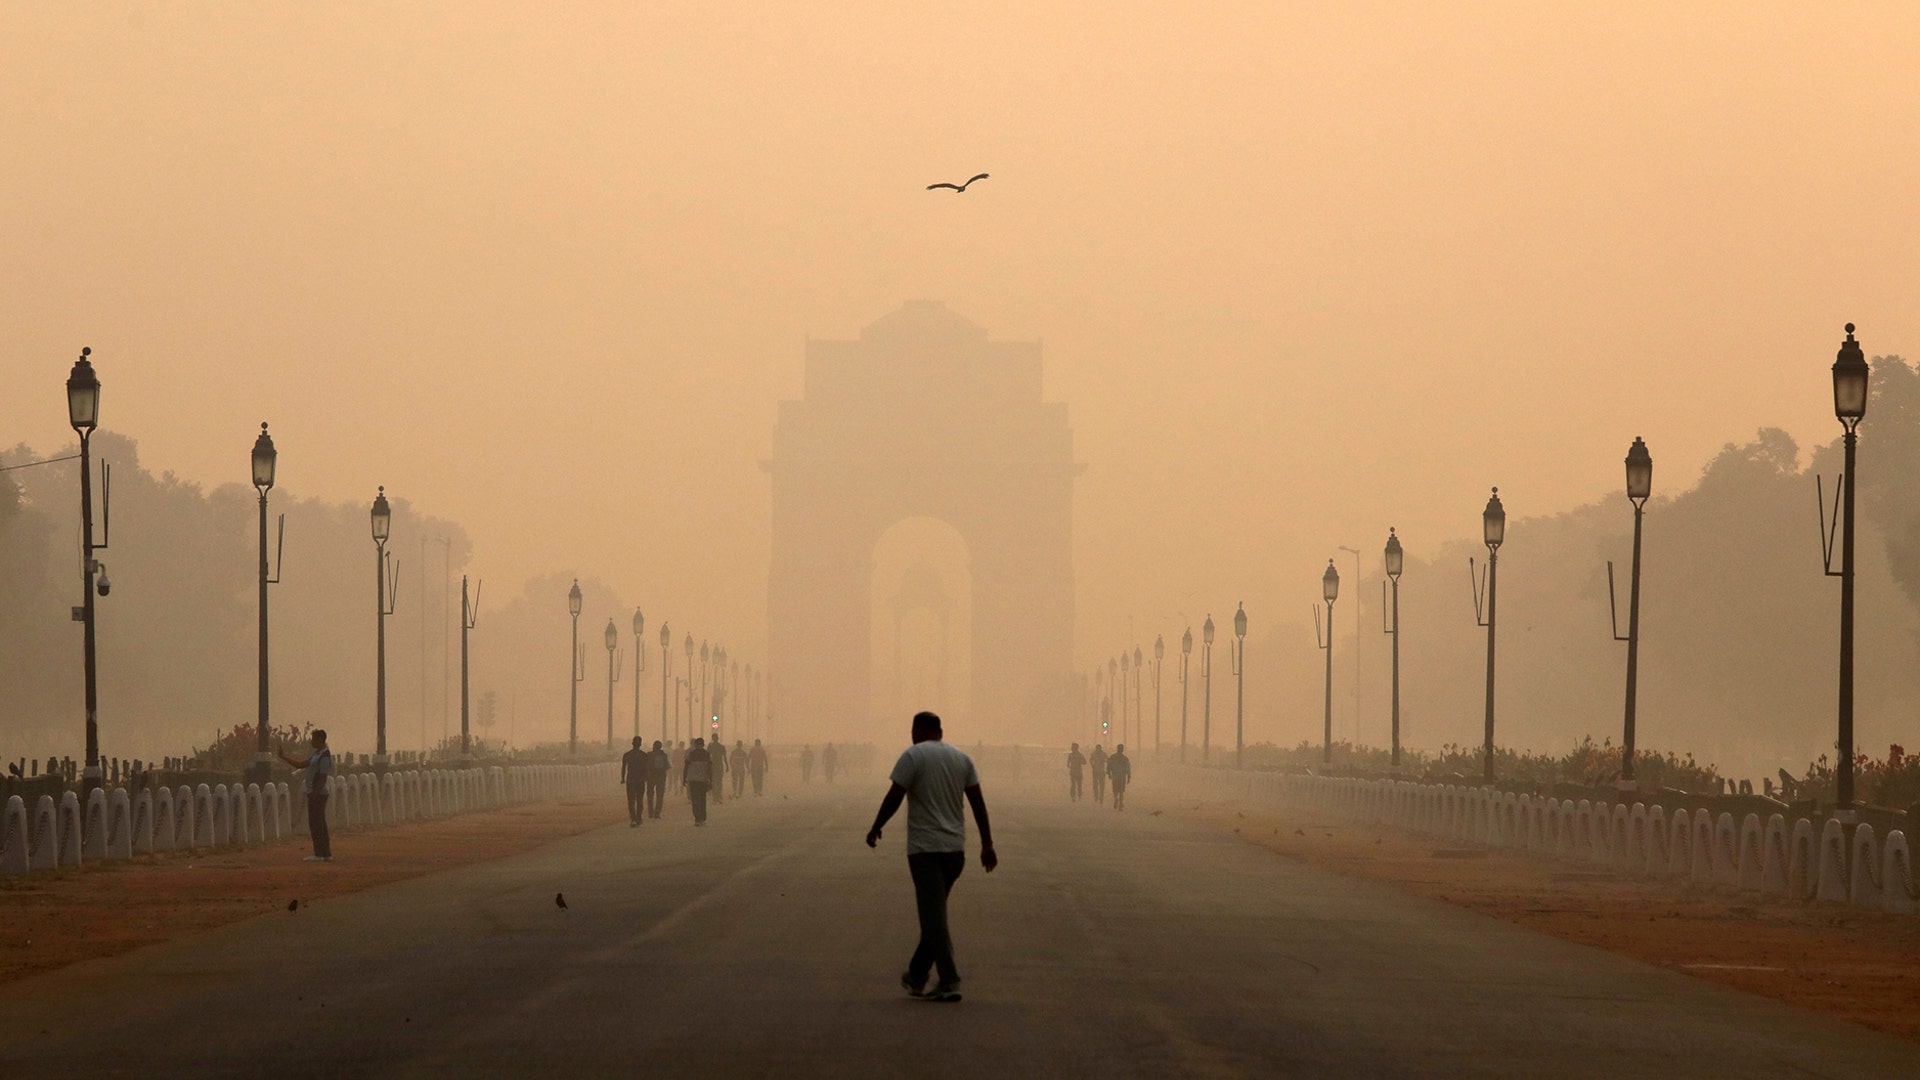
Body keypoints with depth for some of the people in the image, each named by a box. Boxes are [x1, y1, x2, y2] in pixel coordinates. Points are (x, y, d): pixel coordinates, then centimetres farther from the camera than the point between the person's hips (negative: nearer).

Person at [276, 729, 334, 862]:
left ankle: (320, 854, -5)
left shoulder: (325, 756, -16)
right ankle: (325, 853, 16)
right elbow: (299, 765, 19)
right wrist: (284, 757, 14)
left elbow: (323, 778, -21)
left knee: (317, 823, -8)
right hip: (313, 793, 10)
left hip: (318, 794, -10)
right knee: (318, 824, 12)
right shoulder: (316, 754, 15)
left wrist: (315, 794, -23)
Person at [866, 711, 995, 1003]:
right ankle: (917, 976, 25)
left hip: (925, 848, -6)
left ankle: (949, 982, -14)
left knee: (934, 916, -6)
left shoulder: (913, 756, -7)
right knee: (933, 913, 17)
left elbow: (894, 797, -11)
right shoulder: (962, 758, 10)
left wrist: (876, 829, 2)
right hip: (955, 848, 6)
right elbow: (978, 802, 9)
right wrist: (987, 844, 11)